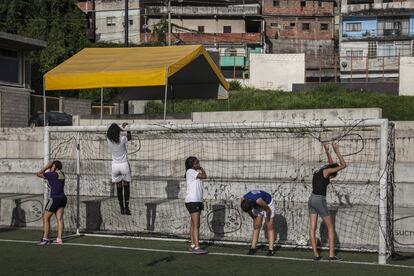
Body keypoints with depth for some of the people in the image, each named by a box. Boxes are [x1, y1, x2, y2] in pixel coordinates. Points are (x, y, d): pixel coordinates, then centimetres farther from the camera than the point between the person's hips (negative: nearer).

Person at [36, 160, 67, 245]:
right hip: (62, 198, 7)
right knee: (59, 219, 3)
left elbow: (38, 174, -1)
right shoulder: (62, 174, 10)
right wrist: (49, 168, 19)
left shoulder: (52, 174, -10)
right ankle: (59, 239, -2)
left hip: (54, 198, -7)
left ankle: (45, 239, 2)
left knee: (45, 218, 3)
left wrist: (47, 166, 3)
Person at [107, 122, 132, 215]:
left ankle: (122, 208, 10)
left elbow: (111, 133, 18)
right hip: (124, 165, -3)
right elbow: (129, 137, 8)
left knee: (119, 187, 9)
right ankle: (126, 208, 3)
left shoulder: (109, 140, -7)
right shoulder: (122, 139, -15)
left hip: (115, 165, 3)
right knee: (126, 187, 7)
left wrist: (122, 128, 28)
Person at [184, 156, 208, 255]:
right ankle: (197, 248, -15)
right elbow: (204, 176, -17)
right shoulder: (190, 171, -11)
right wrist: (201, 169, 1)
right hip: (192, 201, -9)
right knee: (196, 225, -13)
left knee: (193, 224, 12)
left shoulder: (195, 172, 17)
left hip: (197, 201, 9)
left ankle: (193, 245, 17)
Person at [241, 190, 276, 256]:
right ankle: (253, 248, -1)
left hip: (267, 204, -5)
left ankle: (270, 249, -14)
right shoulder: (243, 199, -26)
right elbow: (249, 210, -4)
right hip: (257, 206, 5)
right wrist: (254, 219, 2)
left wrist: (267, 220, -11)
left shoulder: (258, 200, -43)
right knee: (256, 227, -2)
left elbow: (268, 210, -26)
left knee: (269, 227, -10)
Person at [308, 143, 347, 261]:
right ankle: (332, 255, -1)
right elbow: (343, 165, -7)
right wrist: (337, 151, 0)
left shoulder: (318, 172, 14)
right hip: (320, 200, -8)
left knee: (312, 228, 4)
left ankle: (316, 254, 4)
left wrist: (327, 151, 30)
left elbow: (331, 164, 33)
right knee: (330, 227, 3)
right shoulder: (325, 171, -8)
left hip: (312, 199, 8)